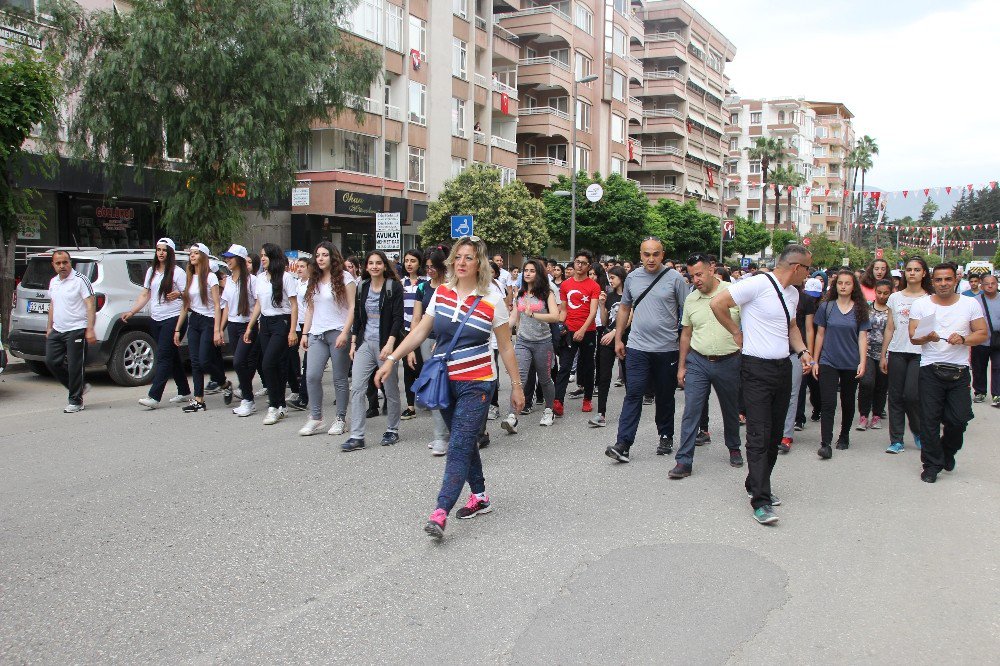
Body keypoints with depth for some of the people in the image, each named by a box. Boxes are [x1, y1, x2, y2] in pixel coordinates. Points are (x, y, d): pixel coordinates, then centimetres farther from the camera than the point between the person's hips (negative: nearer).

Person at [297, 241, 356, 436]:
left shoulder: (345, 278, -2)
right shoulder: (314, 281, 15)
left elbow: (352, 308, -7)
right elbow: (310, 309, 18)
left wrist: (345, 333, -15)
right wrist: (305, 334, 11)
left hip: (338, 333, -5)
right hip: (317, 335, 5)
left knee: (340, 378, 1)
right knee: (312, 375, -5)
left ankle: (341, 419, 11)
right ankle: (315, 418, 5)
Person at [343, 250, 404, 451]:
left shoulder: (394, 287, -5)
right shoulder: (362, 287, 10)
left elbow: (398, 318, -10)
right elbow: (357, 317, 16)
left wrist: (389, 344, -19)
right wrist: (353, 343, 11)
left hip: (385, 344, -4)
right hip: (365, 343, 5)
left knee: (391, 390, 5)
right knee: (357, 388, -4)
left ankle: (392, 431, 21)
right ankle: (356, 436, -2)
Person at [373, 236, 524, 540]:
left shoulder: (492, 301, -7)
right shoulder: (441, 293, 4)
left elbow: (506, 348, 0)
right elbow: (420, 331, 8)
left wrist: (516, 386, 2)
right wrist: (391, 359, 1)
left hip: (476, 384, -5)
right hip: (444, 381, 5)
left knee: (459, 447, -10)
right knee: (465, 443, 14)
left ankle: (440, 512, -14)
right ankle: (480, 496, 30)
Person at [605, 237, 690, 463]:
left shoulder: (674, 278, -4)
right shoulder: (632, 277, 5)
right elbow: (624, 308, 15)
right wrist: (618, 338, 13)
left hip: (667, 349, -1)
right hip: (637, 348, 1)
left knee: (665, 397, 12)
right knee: (633, 394, -5)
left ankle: (666, 437, 30)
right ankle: (623, 444, -7)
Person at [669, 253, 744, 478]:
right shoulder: (690, 300, 5)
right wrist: (681, 366, 11)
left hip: (729, 362, -2)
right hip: (697, 362, 2)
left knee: (731, 410, 15)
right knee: (691, 410, -5)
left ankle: (734, 448, 38)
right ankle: (684, 461, -3)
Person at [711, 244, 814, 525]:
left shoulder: (793, 293, 13)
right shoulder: (758, 284, -15)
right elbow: (717, 303, -15)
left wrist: (802, 350, 12)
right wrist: (736, 332, -5)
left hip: (783, 368, 8)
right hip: (757, 368, -8)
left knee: (774, 434, 13)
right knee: (759, 436, -9)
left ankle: (756, 485, 27)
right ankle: (761, 501, -8)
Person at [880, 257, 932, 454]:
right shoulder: (895, 298, 11)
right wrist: (883, 355, 10)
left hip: (920, 353, -3)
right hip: (897, 352, 3)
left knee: (912, 395, -10)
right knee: (896, 397, 3)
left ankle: (918, 430, 18)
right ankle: (896, 440, 10)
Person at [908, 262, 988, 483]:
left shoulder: (970, 304, 5)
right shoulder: (921, 305, 3)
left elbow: (983, 334, 4)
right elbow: (913, 337, -1)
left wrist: (963, 339, -15)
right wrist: (927, 337, -22)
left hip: (959, 371, 1)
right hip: (930, 370, -1)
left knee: (959, 419, 1)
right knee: (930, 419, 0)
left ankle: (948, 451, 30)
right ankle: (932, 464, 11)